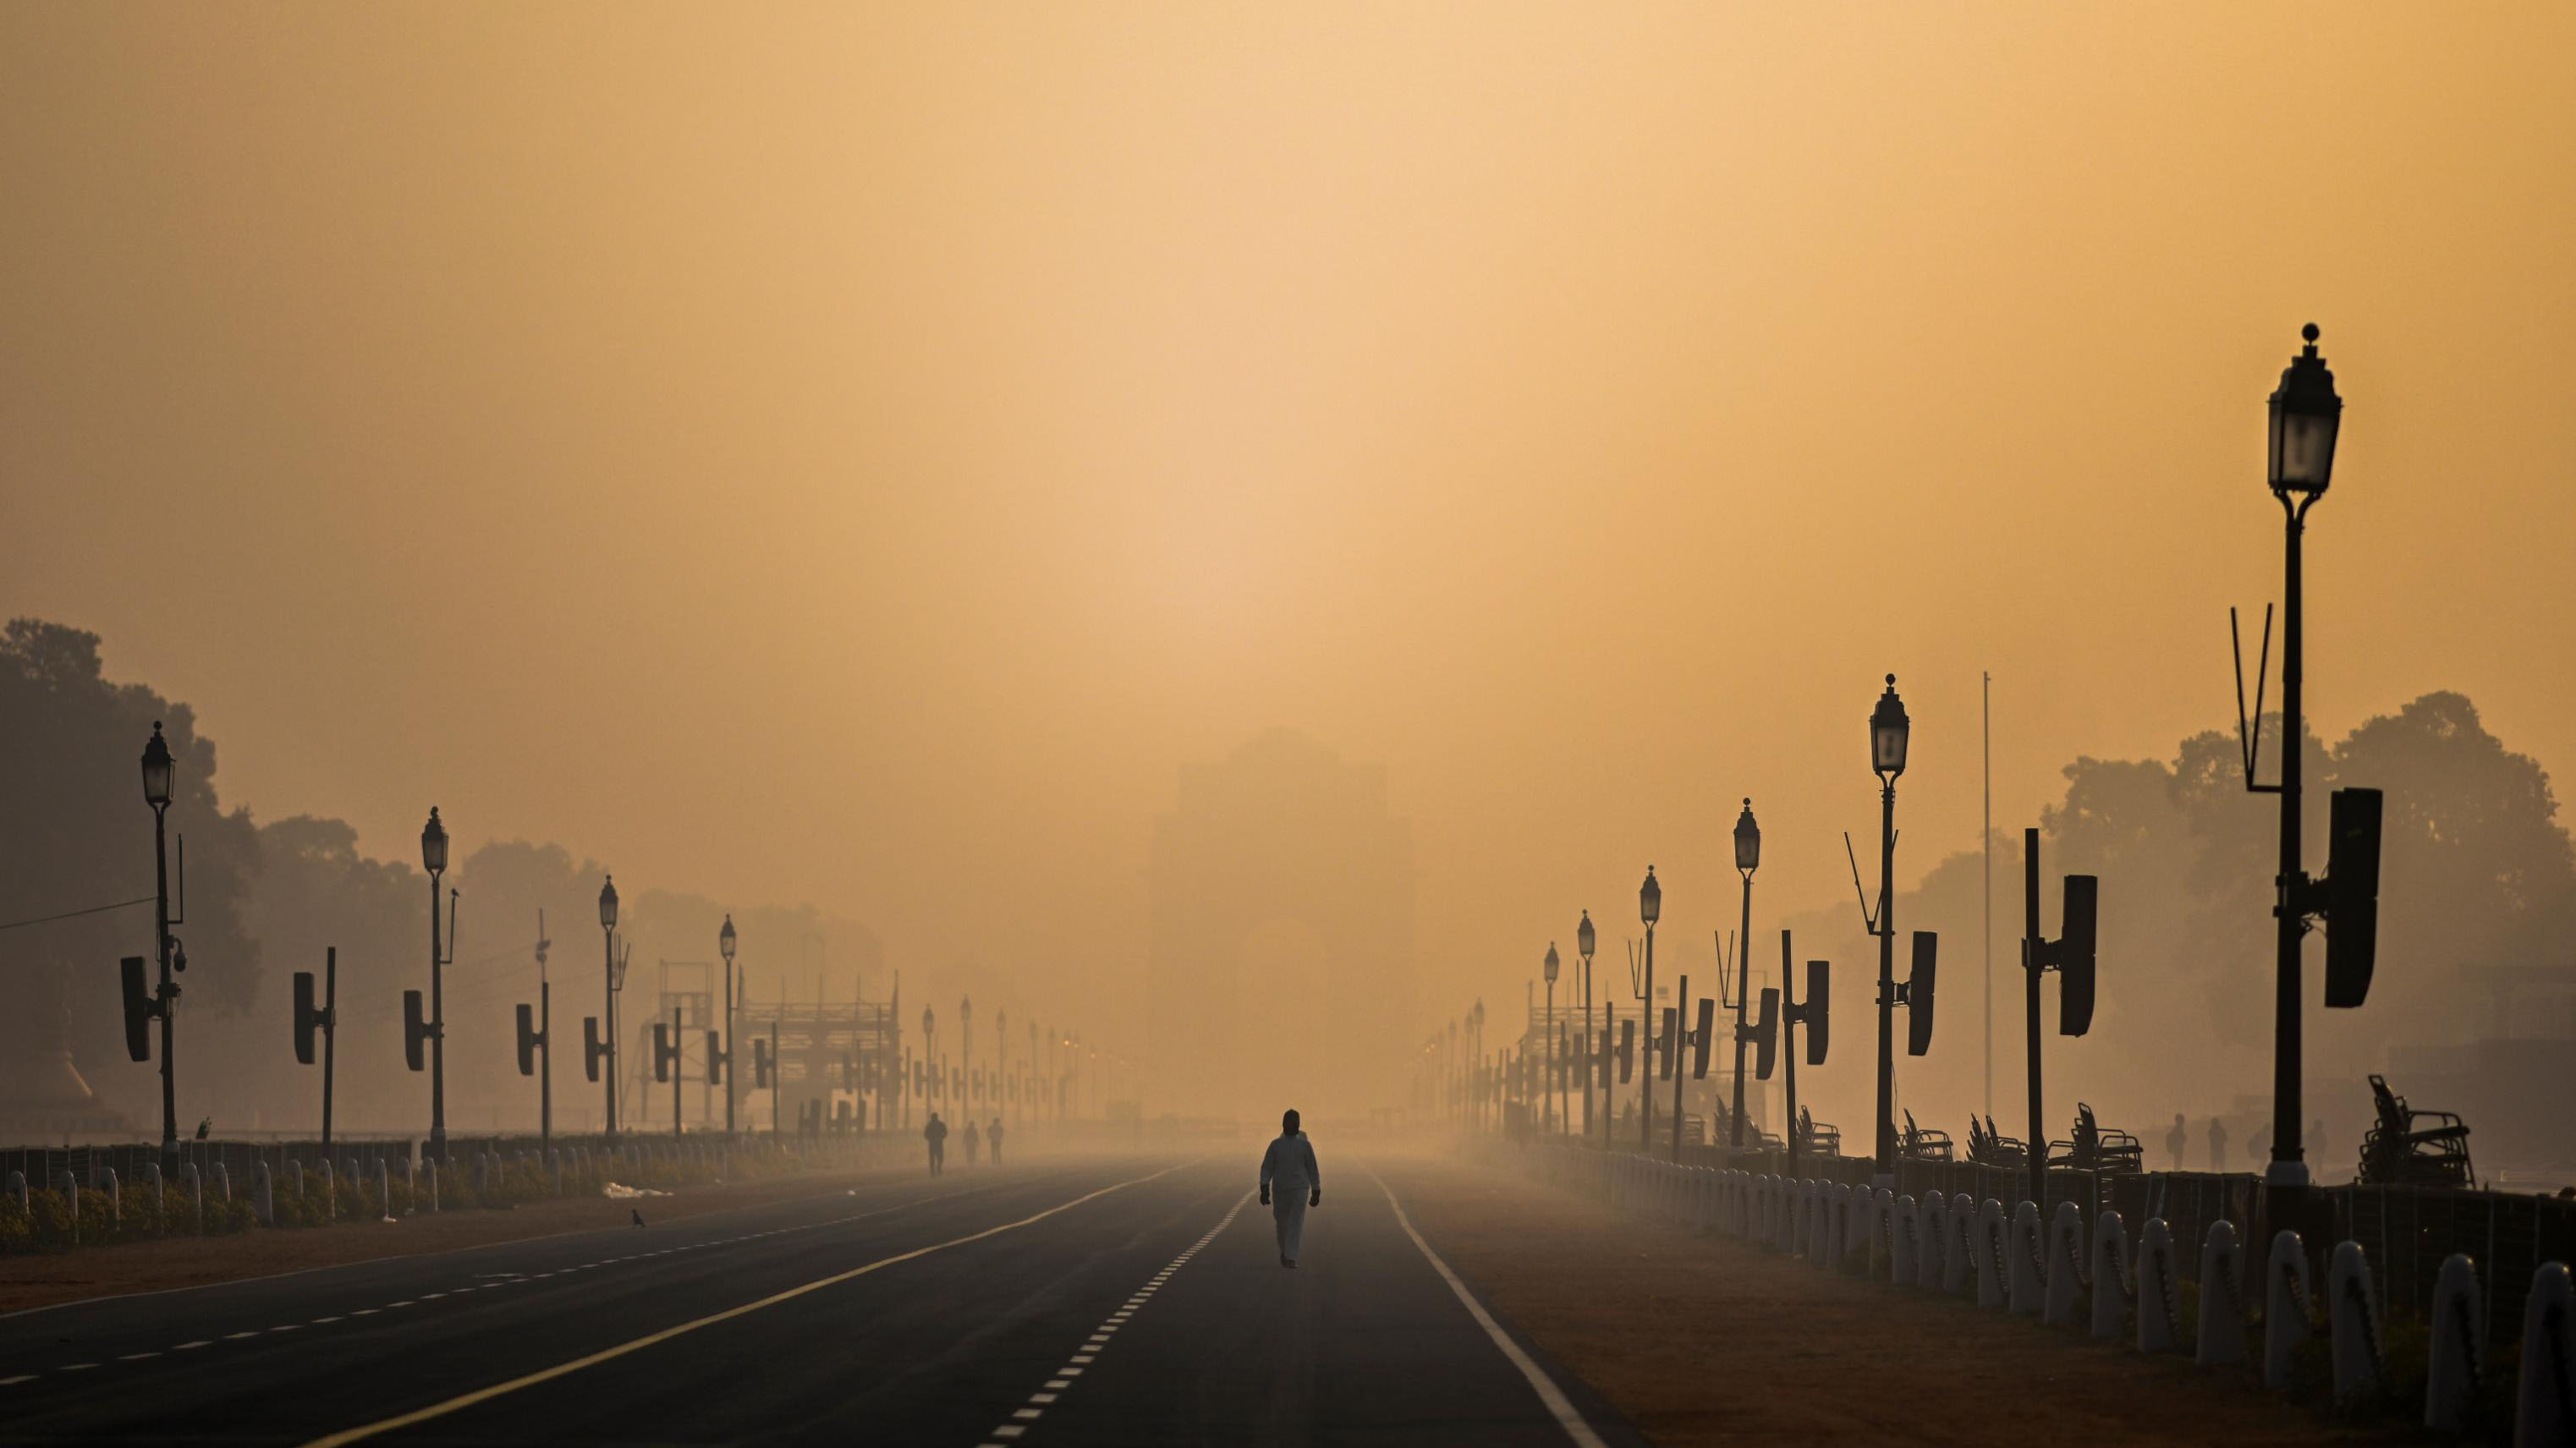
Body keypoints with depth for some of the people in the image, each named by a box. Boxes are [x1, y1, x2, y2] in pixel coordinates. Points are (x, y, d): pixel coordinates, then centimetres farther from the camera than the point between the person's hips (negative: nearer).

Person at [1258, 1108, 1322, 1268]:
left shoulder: (1305, 1145, 1)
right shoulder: (1275, 1145, 2)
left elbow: (1312, 1170, 5)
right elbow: (1266, 1169, -1)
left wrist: (1316, 1193, 5)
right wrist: (1264, 1189, -13)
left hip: (1300, 1190, -2)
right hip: (1280, 1191, 2)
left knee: (1295, 1224, -15)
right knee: (1282, 1224, 12)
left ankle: (1290, 1259, -19)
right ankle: (1285, 1250, 40)